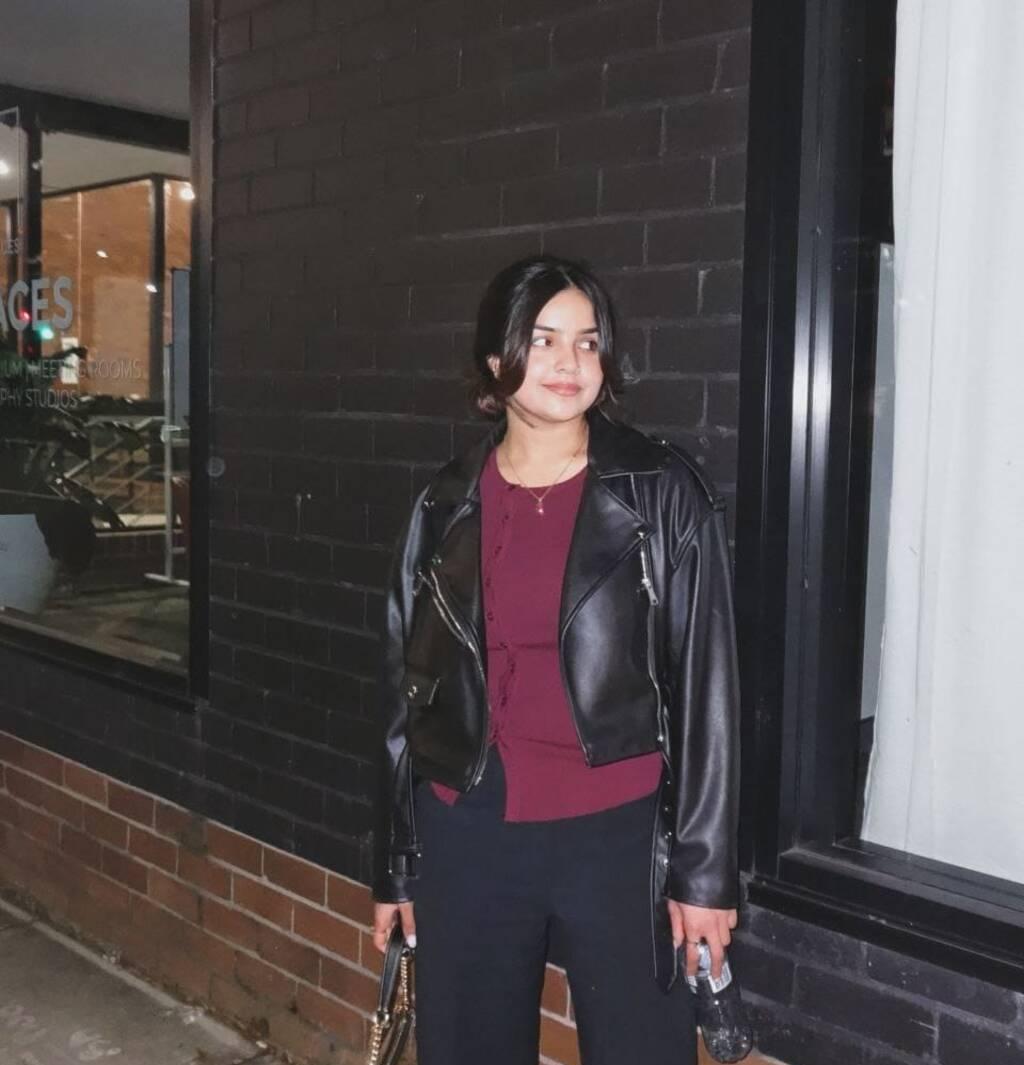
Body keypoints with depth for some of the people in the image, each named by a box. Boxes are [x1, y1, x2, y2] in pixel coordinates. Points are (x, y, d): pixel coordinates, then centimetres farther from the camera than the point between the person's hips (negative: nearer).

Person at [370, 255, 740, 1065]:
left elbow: (706, 685, -4)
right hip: (469, 834, 3)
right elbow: (407, 687, 7)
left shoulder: (664, 494, -4)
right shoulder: (447, 506, 2)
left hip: (618, 836, -2)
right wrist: (396, 865, 9)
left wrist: (704, 867, -6)